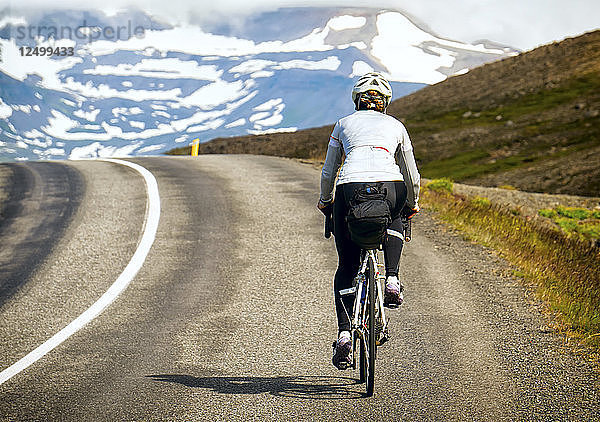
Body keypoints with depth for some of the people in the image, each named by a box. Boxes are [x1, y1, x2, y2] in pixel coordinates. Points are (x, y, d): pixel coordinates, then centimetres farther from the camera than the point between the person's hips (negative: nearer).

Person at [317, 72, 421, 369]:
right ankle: (392, 281, 14)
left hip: (350, 189, 0)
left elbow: (328, 172, 29)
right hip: (389, 187, 0)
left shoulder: (343, 124, 25)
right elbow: (412, 176, 29)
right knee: (394, 221, 38)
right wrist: (412, 204, 48)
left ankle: (344, 334, 1)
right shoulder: (396, 126, 26)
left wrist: (325, 201, 47)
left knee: (346, 266, 15)